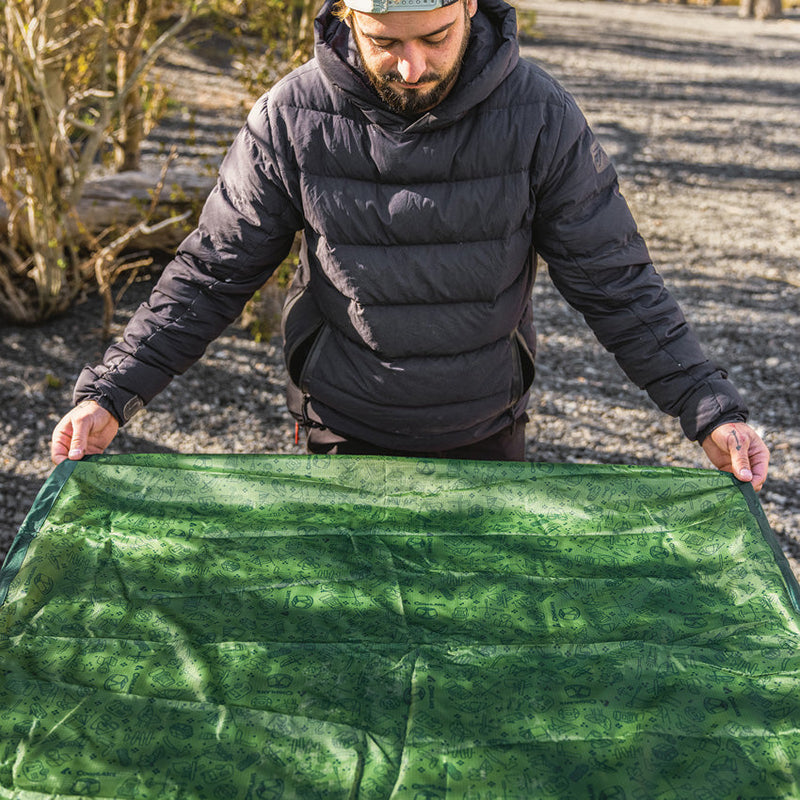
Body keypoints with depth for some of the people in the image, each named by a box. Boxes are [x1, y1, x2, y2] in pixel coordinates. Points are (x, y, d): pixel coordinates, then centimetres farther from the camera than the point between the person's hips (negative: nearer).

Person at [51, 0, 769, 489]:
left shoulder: (539, 114, -17)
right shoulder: (292, 118, -16)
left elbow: (614, 279, -11)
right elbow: (213, 272, -8)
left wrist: (711, 409, -16)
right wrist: (110, 394, -15)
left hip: (486, 436, 1)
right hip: (345, 435, 0)